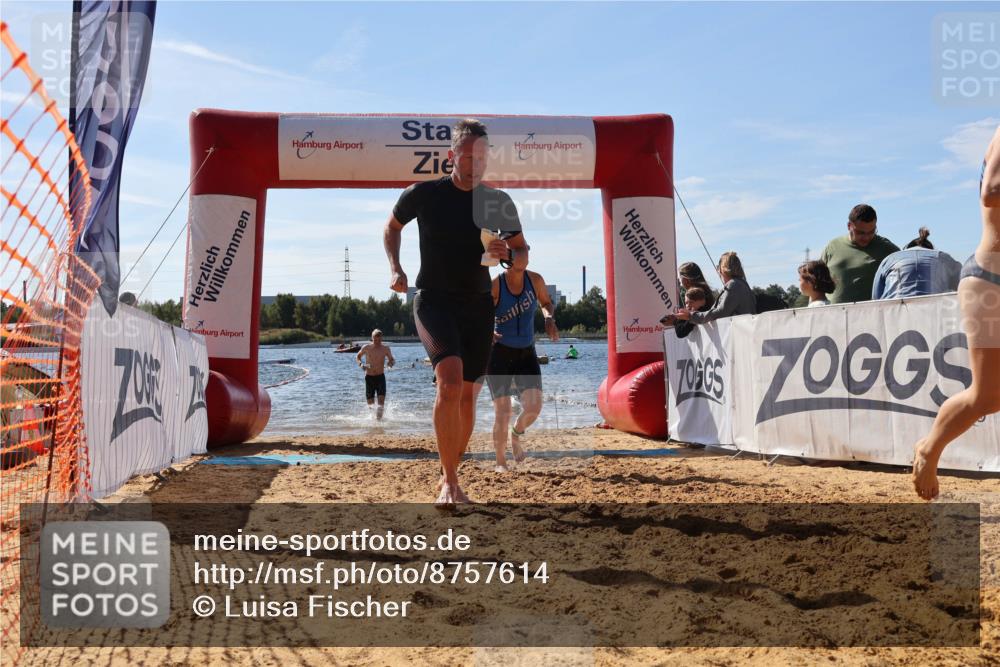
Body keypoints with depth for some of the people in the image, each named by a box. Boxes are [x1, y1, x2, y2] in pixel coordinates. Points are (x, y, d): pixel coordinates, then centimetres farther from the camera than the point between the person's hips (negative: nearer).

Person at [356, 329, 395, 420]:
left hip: (380, 377, 0)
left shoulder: (385, 349, -2)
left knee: (381, 399, -16)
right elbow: (358, 356, 13)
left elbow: (392, 360, 10)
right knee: (370, 403, 4)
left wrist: (391, 363, -14)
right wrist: (360, 364, -8)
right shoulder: (366, 348, -2)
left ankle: (379, 418, -13)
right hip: (369, 377, 0)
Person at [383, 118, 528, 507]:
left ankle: (448, 478, 23)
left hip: (478, 304, 4)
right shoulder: (424, 194, -3)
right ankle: (450, 482, -19)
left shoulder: (499, 202, 3)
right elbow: (392, 228, 15)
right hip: (434, 299, -3)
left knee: (468, 394, 5)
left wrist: (507, 252, -10)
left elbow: (523, 251, 13)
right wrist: (395, 269, 1)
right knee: (450, 380, -24)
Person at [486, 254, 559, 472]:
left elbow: (546, 303, 19)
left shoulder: (535, 280, 0)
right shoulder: (494, 286, -11)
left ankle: (516, 433, 24)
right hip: (499, 353, -3)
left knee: (534, 407, -10)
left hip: (527, 353, 3)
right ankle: (500, 462, 13)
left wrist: (549, 318, -2)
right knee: (503, 412, -6)